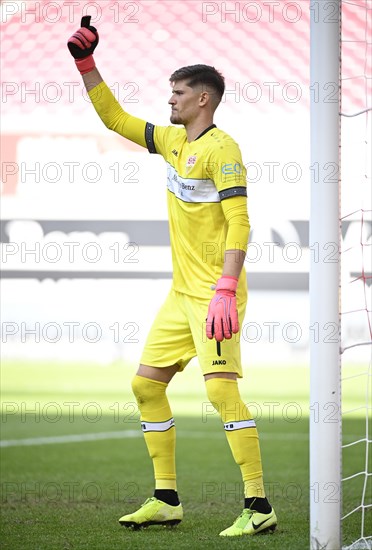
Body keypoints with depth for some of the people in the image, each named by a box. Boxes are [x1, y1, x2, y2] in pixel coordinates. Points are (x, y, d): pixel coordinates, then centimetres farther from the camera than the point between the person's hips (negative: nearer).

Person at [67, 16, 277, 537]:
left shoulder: (221, 148, -12)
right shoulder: (173, 141, 14)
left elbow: (238, 224, -19)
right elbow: (115, 118, 25)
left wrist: (225, 290, -26)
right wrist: (86, 63, 17)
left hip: (214, 294, -10)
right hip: (181, 293, 10)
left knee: (220, 387, -18)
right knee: (146, 383, 11)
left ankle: (259, 507, -17)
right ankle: (166, 501, 18)